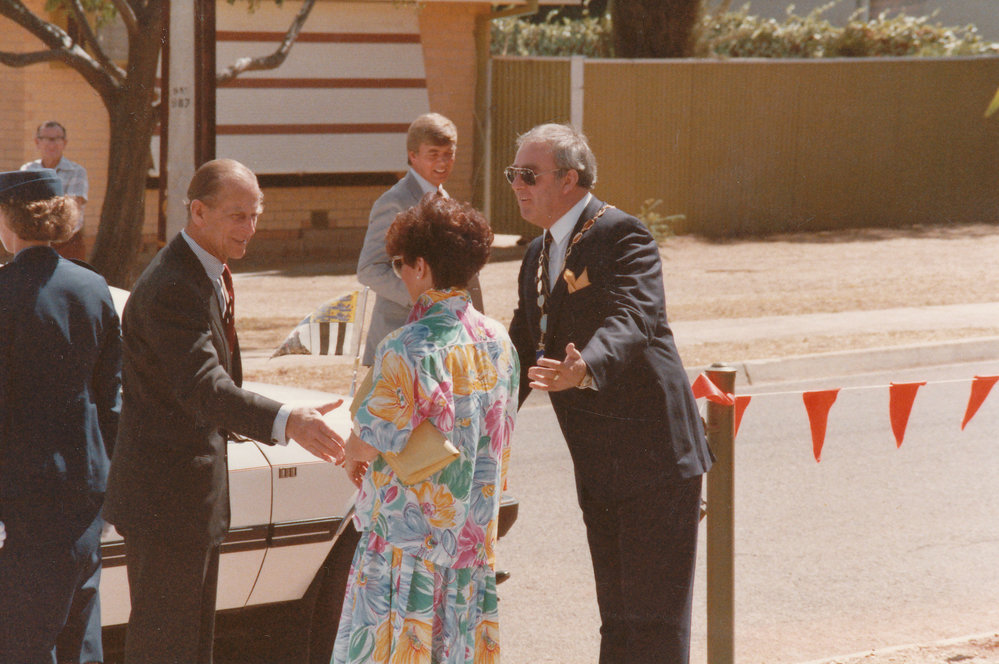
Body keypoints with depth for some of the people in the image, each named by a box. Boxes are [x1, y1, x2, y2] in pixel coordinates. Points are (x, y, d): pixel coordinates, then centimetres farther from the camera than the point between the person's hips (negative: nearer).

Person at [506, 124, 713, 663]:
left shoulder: (621, 235, -13)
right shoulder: (538, 257, 16)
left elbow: (633, 320, -30)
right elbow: (521, 353, 21)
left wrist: (585, 369, -50)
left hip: (654, 456, -9)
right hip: (599, 471, 9)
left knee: (656, 618, -7)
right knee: (618, 617, 15)